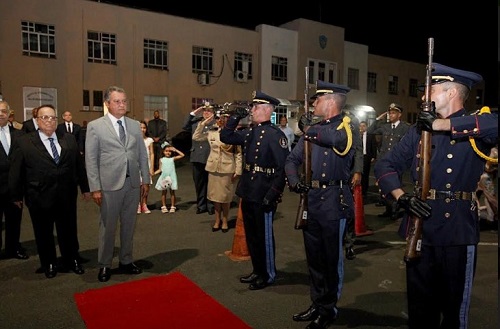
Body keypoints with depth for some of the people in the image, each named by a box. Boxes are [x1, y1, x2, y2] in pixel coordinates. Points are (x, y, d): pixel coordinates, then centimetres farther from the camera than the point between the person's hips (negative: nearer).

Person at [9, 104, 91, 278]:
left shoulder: (69, 139, 4)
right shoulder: (24, 142, -4)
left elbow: (79, 165, 8)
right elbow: (16, 171, 0)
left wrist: (85, 187, 10)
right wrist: (17, 195, 4)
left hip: (67, 197, 2)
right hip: (39, 198, -1)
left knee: (69, 231, 13)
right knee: (43, 233, 14)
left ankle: (72, 260, 33)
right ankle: (48, 264, 34)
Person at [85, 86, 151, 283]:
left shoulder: (135, 125, 8)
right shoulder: (95, 126, -3)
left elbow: (143, 155, 10)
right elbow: (91, 159, -5)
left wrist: (146, 180, 7)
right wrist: (95, 188, -9)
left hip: (133, 184, 4)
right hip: (109, 185, -3)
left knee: (129, 225, 13)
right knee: (108, 227, 8)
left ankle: (126, 262, 28)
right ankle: (104, 265, 24)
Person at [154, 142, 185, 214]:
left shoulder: (173, 159, 2)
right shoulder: (161, 160, 6)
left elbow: (182, 155, -5)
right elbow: (160, 169, 7)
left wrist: (175, 150, -4)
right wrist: (153, 173, -4)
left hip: (172, 177, -1)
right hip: (164, 178, 1)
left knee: (172, 192, 4)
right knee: (164, 192, 7)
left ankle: (172, 207, 11)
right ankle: (164, 207, 16)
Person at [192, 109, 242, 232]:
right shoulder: (212, 132, 4)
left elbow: (239, 153, -7)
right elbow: (196, 137, 8)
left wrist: (238, 171, -11)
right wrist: (204, 123, 0)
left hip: (227, 169, -3)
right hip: (213, 168, 4)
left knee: (225, 197, 8)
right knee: (215, 195, 12)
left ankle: (224, 221, 25)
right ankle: (217, 221, 27)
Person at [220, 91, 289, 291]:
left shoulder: (275, 134, -14)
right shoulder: (249, 131, 10)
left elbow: (283, 167, -20)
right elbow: (226, 138, 16)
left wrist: (272, 195, -23)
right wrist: (235, 119, 3)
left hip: (264, 196, -8)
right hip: (247, 192, 8)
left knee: (264, 235, 7)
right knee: (251, 234, 19)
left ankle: (268, 275, 26)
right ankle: (257, 270, 36)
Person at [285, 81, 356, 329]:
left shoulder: (345, 125, -5)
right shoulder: (312, 128, 13)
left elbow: (338, 139, -31)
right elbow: (292, 160, 12)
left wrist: (310, 128, -16)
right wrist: (294, 181, -7)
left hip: (333, 200, -6)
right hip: (311, 199, 7)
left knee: (332, 257, 7)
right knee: (314, 256, 16)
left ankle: (329, 309, 24)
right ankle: (317, 304, 32)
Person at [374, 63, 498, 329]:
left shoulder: (475, 127, -1)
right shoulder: (419, 130, 10)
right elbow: (385, 165, 6)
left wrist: (440, 124, -20)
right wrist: (401, 197, -10)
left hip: (458, 230, -3)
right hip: (420, 227, 4)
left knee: (454, 306, 12)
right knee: (419, 305, 15)